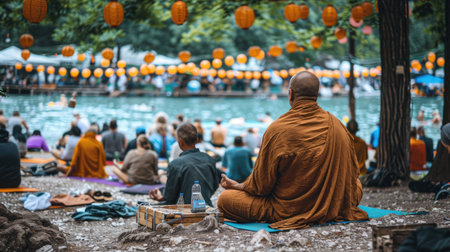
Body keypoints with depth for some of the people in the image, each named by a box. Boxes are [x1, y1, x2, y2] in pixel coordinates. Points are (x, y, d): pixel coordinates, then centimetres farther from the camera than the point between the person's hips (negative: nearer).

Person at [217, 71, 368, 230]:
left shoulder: (277, 129, -16)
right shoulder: (336, 125, -5)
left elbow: (260, 185, -10)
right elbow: (352, 172, 8)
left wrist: (236, 186, 12)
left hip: (288, 212, -2)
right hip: (333, 209, 2)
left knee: (224, 199, 6)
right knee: (357, 184, 33)